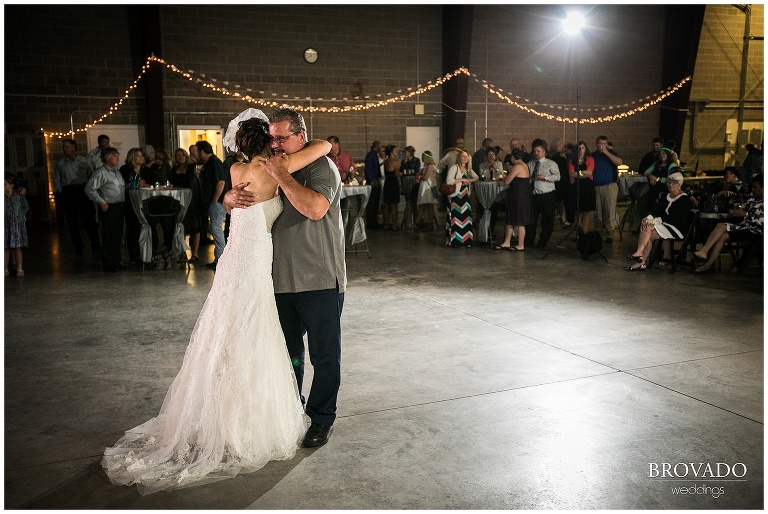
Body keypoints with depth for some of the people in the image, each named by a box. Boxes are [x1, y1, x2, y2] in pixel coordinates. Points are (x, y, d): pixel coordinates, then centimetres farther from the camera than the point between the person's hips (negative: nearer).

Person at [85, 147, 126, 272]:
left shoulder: (117, 172, 16)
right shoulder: (101, 173, -10)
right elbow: (89, 188, -15)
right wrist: (101, 202, -16)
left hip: (119, 206, 8)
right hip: (108, 208, -8)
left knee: (118, 235, 13)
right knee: (108, 237, -2)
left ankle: (116, 261, 23)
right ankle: (109, 264, 5)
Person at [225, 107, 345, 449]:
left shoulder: (321, 167, -8)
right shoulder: (269, 169, 12)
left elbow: (316, 208, -26)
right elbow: (230, 201, 14)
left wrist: (283, 176, -21)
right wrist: (232, 198, -9)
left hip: (319, 280, -6)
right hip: (281, 278, 7)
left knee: (324, 354, 5)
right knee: (288, 353, 18)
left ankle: (321, 418, 19)